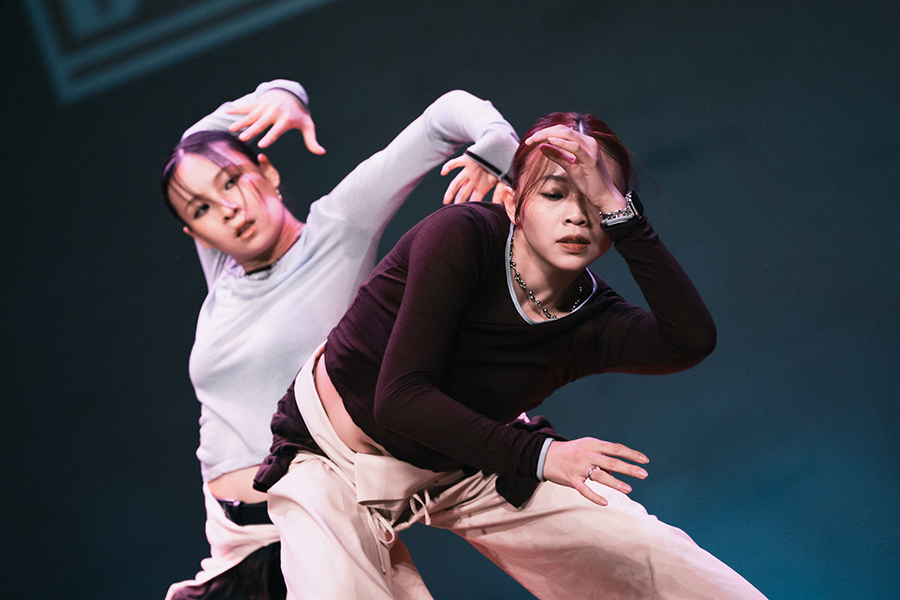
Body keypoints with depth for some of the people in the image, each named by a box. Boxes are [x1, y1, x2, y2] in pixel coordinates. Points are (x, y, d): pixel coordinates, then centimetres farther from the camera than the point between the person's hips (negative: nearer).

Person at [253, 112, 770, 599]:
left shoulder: (590, 323, -13)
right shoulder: (461, 237, -25)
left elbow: (692, 340, -35)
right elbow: (399, 397, -31)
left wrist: (618, 212, -37)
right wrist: (536, 455, -36)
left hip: (461, 467, 4)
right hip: (330, 456, -4)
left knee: (651, 556, -5)